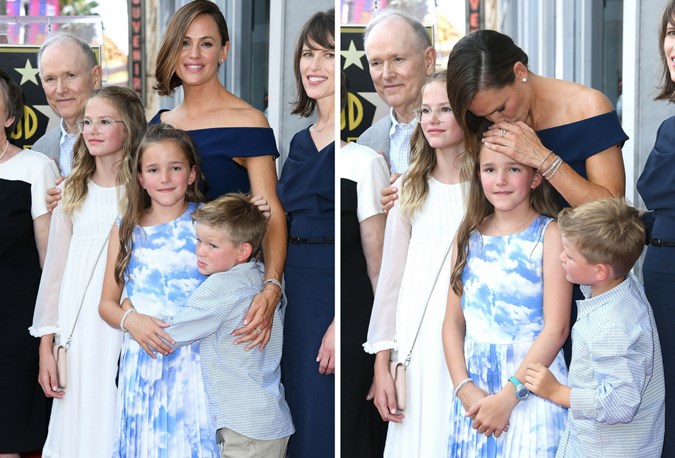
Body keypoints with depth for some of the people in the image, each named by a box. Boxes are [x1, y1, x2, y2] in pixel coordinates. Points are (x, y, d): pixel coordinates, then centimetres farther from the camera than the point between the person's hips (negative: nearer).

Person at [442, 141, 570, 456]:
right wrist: (464, 387, -9)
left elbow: (556, 328, -13)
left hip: (530, 379, -4)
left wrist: (507, 397, -16)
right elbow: (453, 322, 5)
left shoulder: (549, 235, -7)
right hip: (475, 385, 4)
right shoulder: (469, 236, 8)